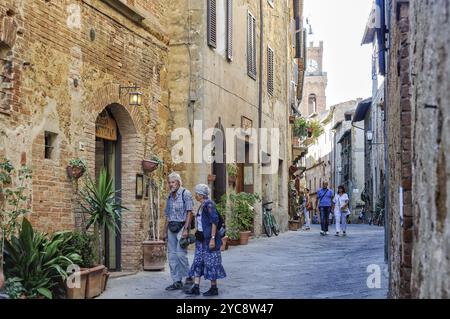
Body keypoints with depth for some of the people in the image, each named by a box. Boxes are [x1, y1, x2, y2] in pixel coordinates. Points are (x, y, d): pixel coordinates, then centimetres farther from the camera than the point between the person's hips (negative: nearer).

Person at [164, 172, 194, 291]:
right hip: (171, 228, 7)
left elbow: (189, 212, -11)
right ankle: (177, 282, 9)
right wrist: (165, 232, 16)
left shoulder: (185, 194, -6)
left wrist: (186, 229, -18)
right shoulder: (169, 197, 15)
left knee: (180, 253, -14)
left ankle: (189, 277, 2)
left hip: (181, 227, -7)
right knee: (172, 255, 4)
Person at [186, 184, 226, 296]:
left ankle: (214, 288, 7)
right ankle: (196, 288, 9)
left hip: (209, 238, -9)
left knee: (210, 262, -2)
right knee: (198, 261, 7)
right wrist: (197, 235, 21)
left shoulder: (209, 204, -14)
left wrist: (212, 238, -23)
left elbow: (215, 221, -20)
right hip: (201, 238, 9)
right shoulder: (202, 206, 14)